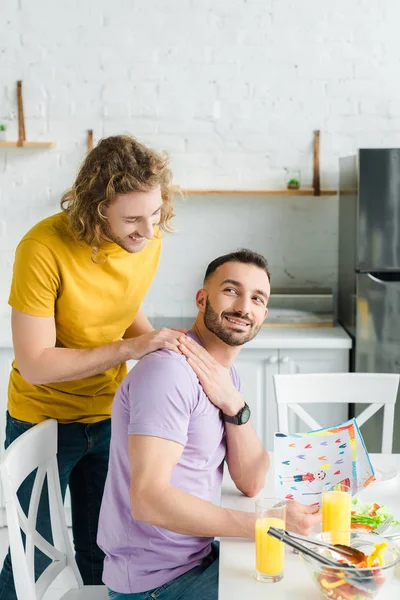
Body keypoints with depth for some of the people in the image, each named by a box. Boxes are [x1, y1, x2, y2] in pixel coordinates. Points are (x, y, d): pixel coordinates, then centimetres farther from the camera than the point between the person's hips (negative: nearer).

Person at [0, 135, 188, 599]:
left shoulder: (148, 240, -10)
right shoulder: (44, 248, -28)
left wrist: (160, 341, -12)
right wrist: (131, 348, -31)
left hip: (108, 415, 4)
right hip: (43, 419, -4)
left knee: (103, 552, 18)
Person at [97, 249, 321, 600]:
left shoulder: (226, 377, 8)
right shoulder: (169, 371, -23)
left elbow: (251, 484, 0)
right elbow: (149, 500, -30)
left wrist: (233, 405, -17)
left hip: (198, 554, 9)